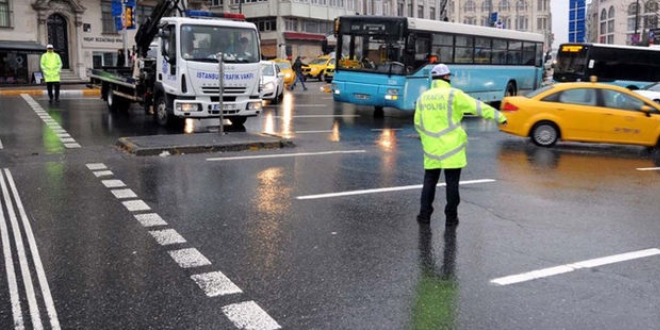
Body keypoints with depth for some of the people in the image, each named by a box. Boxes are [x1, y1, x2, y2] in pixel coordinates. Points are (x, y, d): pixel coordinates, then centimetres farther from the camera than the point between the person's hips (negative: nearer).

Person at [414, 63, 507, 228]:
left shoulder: (423, 97, 7)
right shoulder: (453, 94, -8)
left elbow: (418, 123, 12)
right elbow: (477, 106, -6)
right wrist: (499, 116, 1)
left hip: (431, 148, 4)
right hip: (452, 148, -4)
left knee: (429, 181, 14)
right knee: (452, 183, 5)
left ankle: (424, 214, 13)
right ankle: (451, 218, 10)